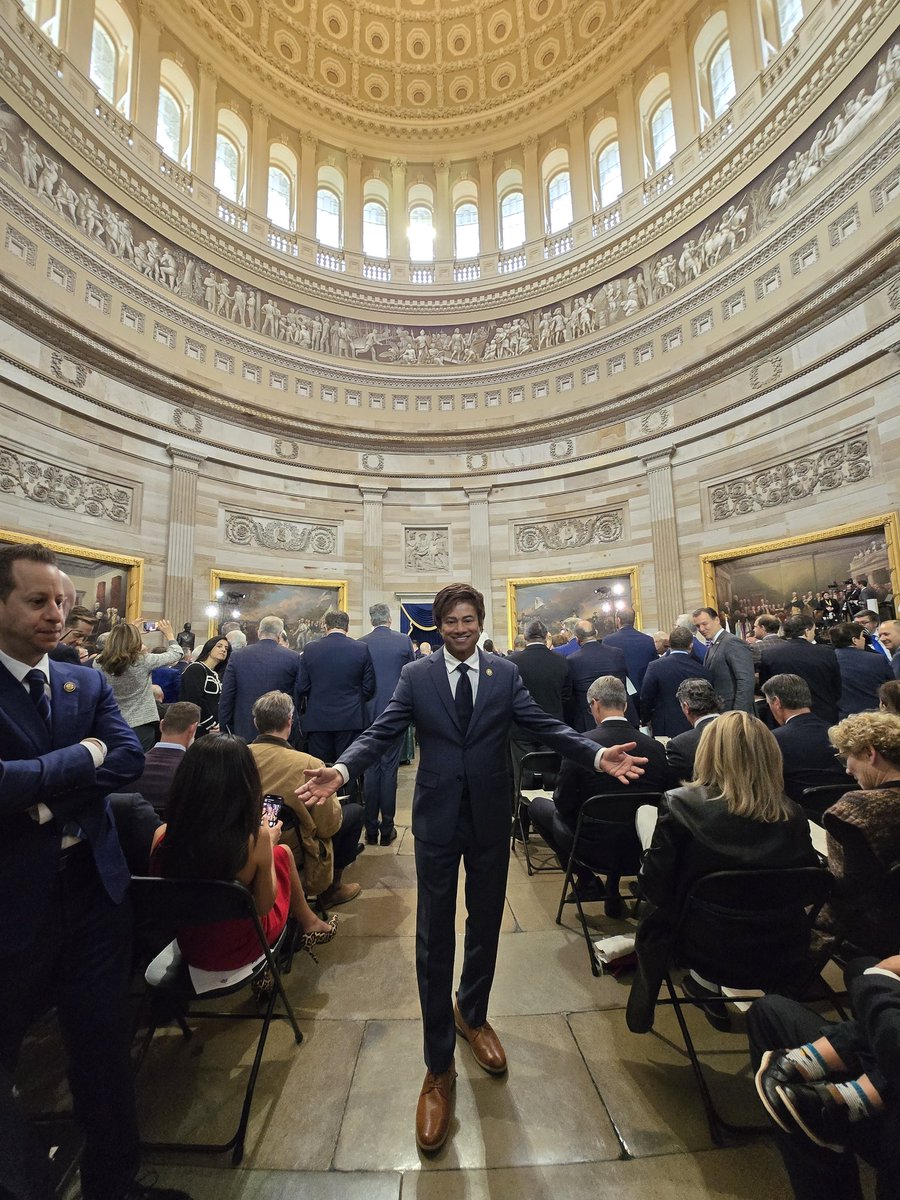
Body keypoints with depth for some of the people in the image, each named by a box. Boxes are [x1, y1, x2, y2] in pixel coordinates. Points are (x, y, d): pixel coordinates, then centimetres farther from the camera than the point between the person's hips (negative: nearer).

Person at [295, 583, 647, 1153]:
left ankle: (472, 1014, 51)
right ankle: (439, 1067, 31)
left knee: (485, 928, 21)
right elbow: (382, 732, -11)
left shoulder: (506, 673, -2)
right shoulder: (415, 675, -5)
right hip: (438, 818, -1)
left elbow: (547, 726, -7)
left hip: (492, 818, 2)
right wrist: (341, 769, -28)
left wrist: (598, 754, -21)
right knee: (434, 940, 9)